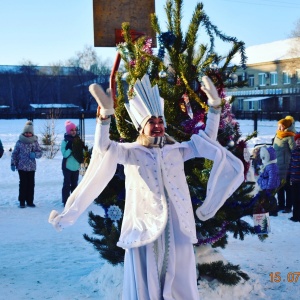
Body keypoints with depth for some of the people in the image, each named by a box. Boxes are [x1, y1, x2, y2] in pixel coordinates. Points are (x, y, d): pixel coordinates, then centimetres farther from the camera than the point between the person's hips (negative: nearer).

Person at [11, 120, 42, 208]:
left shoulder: (35, 142, 4)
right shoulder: (19, 142, -1)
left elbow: (40, 152, 6)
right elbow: (14, 153, 3)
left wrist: (35, 154, -15)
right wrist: (13, 164, -4)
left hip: (32, 167, 2)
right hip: (22, 167, -2)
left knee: (31, 184, 3)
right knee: (23, 184, -2)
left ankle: (30, 201, 13)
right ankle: (22, 201, 6)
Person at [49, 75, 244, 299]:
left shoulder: (177, 150, 10)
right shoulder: (131, 152, 1)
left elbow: (208, 140, 13)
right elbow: (103, 148, -16)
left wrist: (214, 106, 3)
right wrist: (106, 114, -30)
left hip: (177, 229, 3)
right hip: (144, 229, -3)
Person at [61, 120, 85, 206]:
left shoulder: (78, 140, 7)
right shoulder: (65, 141, -8)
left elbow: (81, 152, 13)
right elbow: (64, 154, -15)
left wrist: (80, 148, -6)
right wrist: (71, 148, -26)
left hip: (76, 166, 5)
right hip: (67, 166, -5)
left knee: (74, 184, 12)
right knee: (67, 184, -2)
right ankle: (65, 201, 3)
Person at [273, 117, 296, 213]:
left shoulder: (289, 137, -11)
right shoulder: (277, 136, 11)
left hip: (286, 166, -7)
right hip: (277, 165, 7)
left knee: (287, 187, 1)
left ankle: (288, 207, 9)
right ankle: (281, 205, 25)